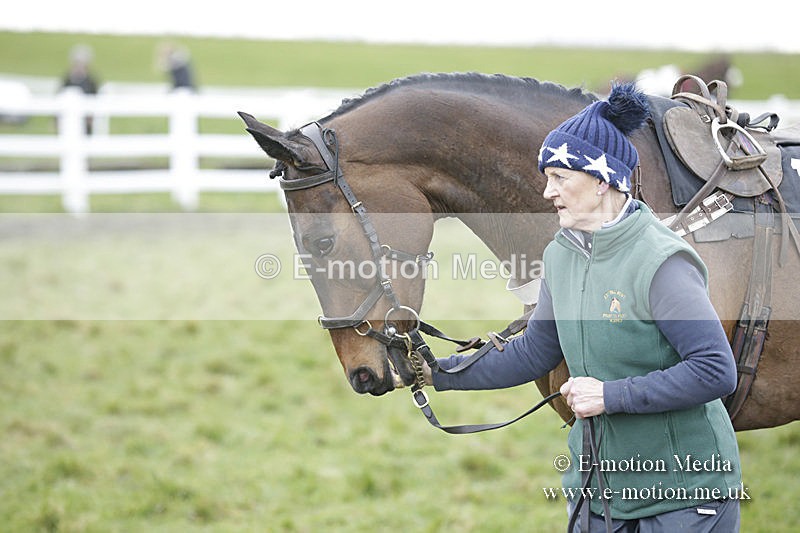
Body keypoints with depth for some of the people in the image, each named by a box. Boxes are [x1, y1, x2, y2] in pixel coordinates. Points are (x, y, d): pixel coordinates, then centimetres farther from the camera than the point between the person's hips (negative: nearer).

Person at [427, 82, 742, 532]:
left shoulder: (660, 261, -19)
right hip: (598, 479, 7)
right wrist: (439, 373, 12)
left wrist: (612, 394, -23)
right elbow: (535, 353, 16)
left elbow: (717, 372, -23)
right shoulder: (562, 255, 4)